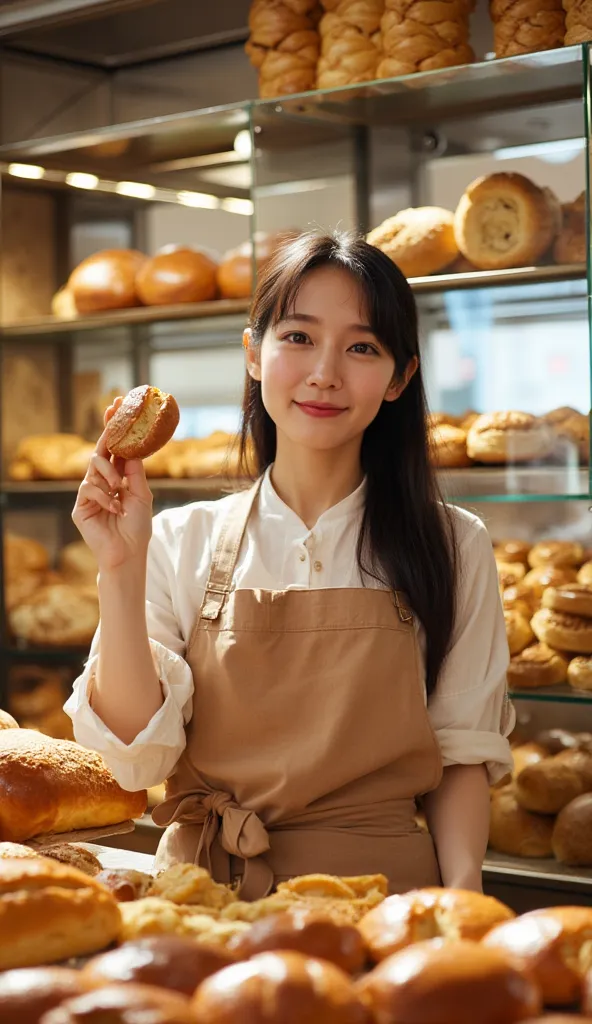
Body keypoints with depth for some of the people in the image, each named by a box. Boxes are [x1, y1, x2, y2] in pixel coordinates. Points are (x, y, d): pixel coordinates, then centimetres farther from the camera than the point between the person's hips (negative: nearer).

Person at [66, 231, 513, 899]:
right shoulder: (181, 543, 4)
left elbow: (464, 751, 6)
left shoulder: (451, 547, 4)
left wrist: (462, 898, -10)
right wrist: (121, 570, -11)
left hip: (380, 893, -1)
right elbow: (138, 756, -2)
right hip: (206, 897, 1)